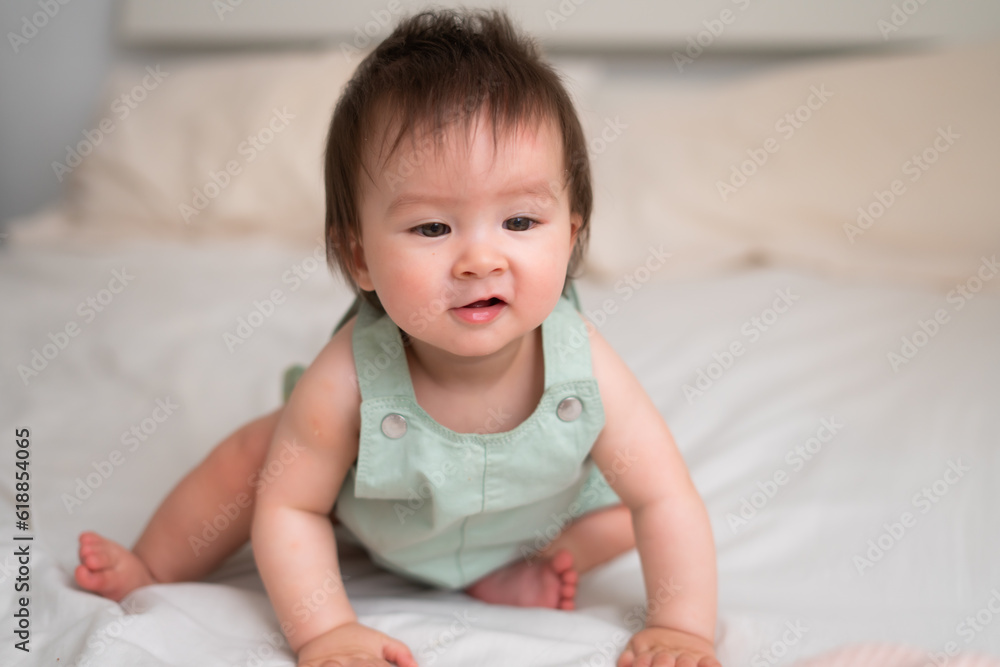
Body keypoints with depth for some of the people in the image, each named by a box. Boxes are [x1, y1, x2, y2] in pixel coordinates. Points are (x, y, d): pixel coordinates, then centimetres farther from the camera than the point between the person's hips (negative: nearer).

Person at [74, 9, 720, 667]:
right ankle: (152, 569, 18)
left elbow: (666, 500, -26)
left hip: (534, 518, 2)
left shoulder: (586, 371, -38)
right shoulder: (347, 380, -42)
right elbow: (290, 506, -28)